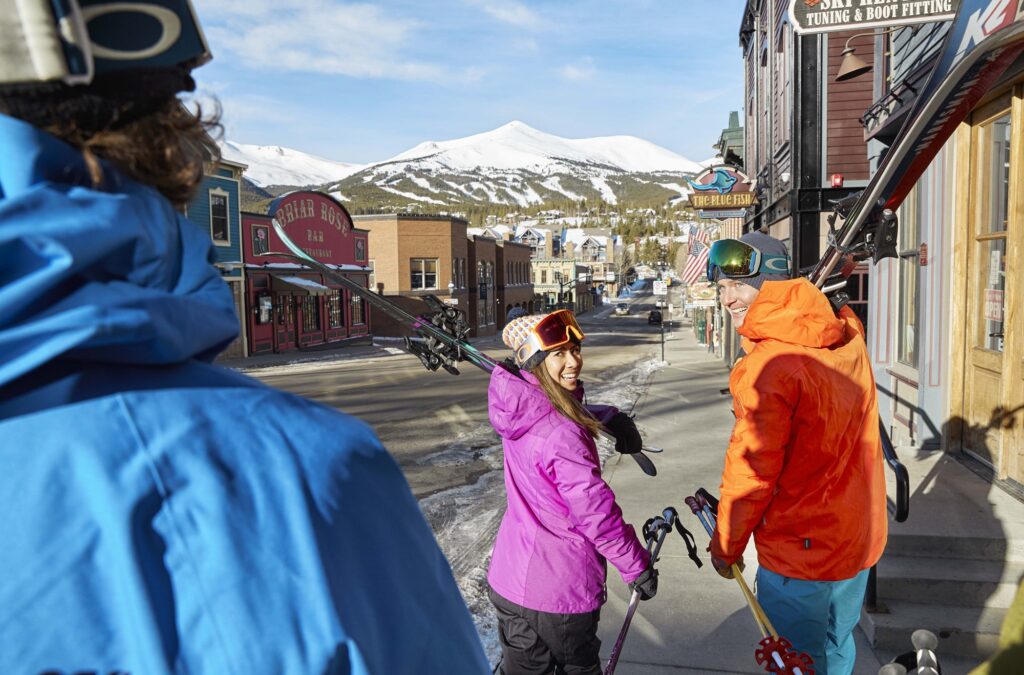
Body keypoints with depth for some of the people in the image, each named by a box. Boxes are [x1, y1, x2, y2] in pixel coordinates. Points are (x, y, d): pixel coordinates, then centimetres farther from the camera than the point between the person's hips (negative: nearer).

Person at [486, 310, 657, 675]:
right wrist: (638, 567, -10)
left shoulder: (519, 411, -3)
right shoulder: (562, 434, -29)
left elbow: (575, 409, 18)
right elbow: (596, 512, -24)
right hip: (560, 592, -7)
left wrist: (609, 416, 0)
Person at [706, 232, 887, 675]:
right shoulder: (848, 339, -2)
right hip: (860, 538, 8)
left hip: (799, 548, -8)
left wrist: (726, 546, -8)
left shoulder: (770, 364, -25)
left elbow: (752, 469, -21)